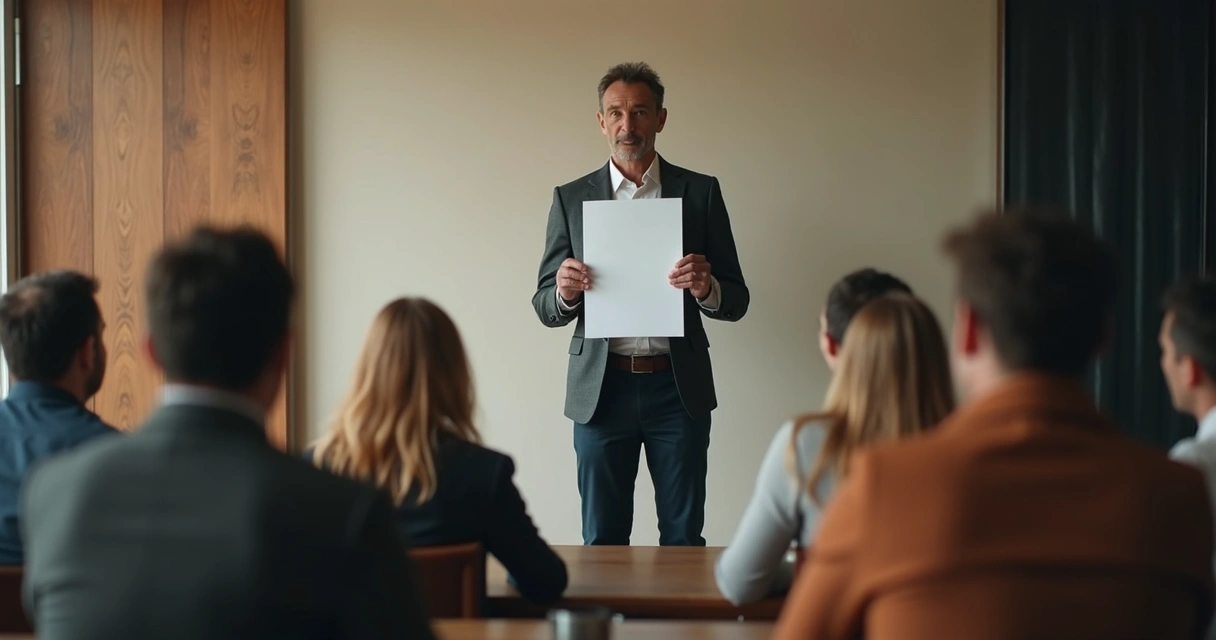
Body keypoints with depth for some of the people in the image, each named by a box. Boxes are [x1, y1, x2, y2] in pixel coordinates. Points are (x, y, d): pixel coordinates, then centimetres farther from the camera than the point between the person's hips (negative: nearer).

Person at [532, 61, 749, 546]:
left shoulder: (700, 192, 4)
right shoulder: (571, 198, 6)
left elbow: (736, 302, 4)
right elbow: (544, 308, 7)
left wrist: (707, 288, -18)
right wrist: (564, 291, -16)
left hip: (678, 387, 0)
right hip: (601, 388, 1)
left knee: (683, 538, 5)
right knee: (602, 541, 7)